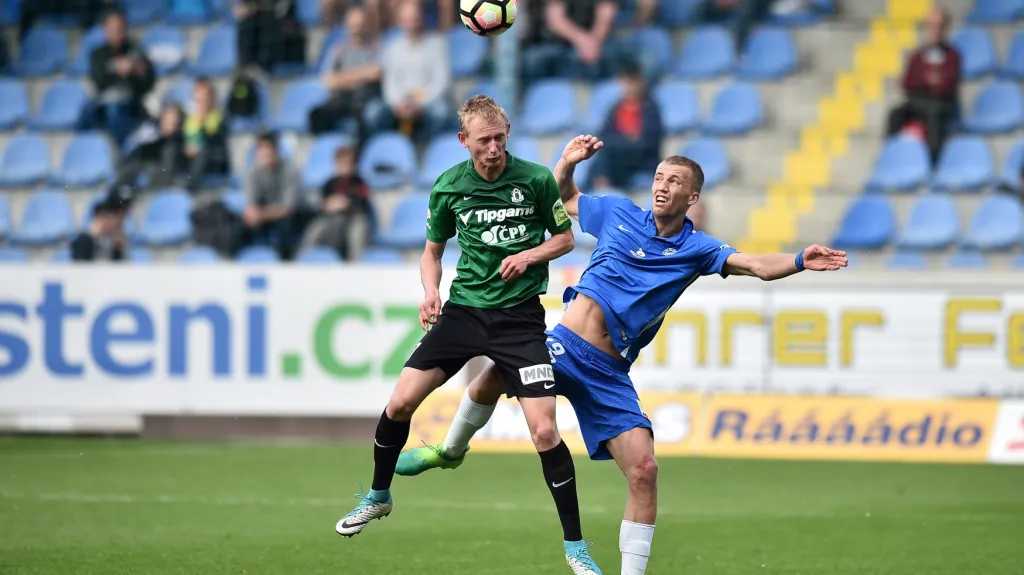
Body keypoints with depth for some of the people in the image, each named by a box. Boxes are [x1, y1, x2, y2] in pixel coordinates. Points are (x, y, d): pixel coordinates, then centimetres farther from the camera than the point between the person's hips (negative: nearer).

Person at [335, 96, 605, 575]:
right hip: (464, 309, 3)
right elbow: (433, 249, 14)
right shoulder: (448, 187, -1)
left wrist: (529, 255, -13)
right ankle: (378, 496, 23)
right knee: (402, 401, -4)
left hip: (520, 316, -3)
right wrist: (431, 292, -5)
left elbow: (565, 238, 6)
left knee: (544, 430, -13)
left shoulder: (536, 180, -7)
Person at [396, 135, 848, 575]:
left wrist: (800, 262, -31)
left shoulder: (696, 249, 2)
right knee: (494, 376, -23)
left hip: (608, 374, -1)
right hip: (565, 344, 1)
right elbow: (562, 197, 24)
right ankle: (451, 451, 9)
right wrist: (567, 163, 4)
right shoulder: (618, 213, 7)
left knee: (644, 471, -13)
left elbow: (756, 265, -13)